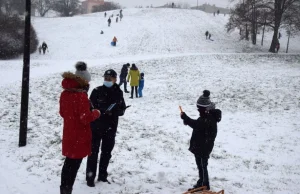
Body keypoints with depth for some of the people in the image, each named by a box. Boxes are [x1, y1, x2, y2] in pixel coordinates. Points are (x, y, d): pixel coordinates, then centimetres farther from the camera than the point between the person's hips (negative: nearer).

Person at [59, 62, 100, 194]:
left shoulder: (64, 93, 2)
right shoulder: (81, 96, -23)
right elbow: (85, 118, -23)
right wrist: (96, 113, -7)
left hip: (68, 135, 8)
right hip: (79, 137, -7)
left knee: (68, 162, 20)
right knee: (74, 164, 4)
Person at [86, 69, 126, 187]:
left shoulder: (118, 93, 0)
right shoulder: (97, 91, -9)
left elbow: (122, 110, 1)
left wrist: (114, 111, -20)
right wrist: (103, 111, -25)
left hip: (111, 127, 3)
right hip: (96, 126, -3)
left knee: (107, 152, 14)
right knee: (93, 152, 1)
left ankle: (102, 175, 28)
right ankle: (90, 177, 12)